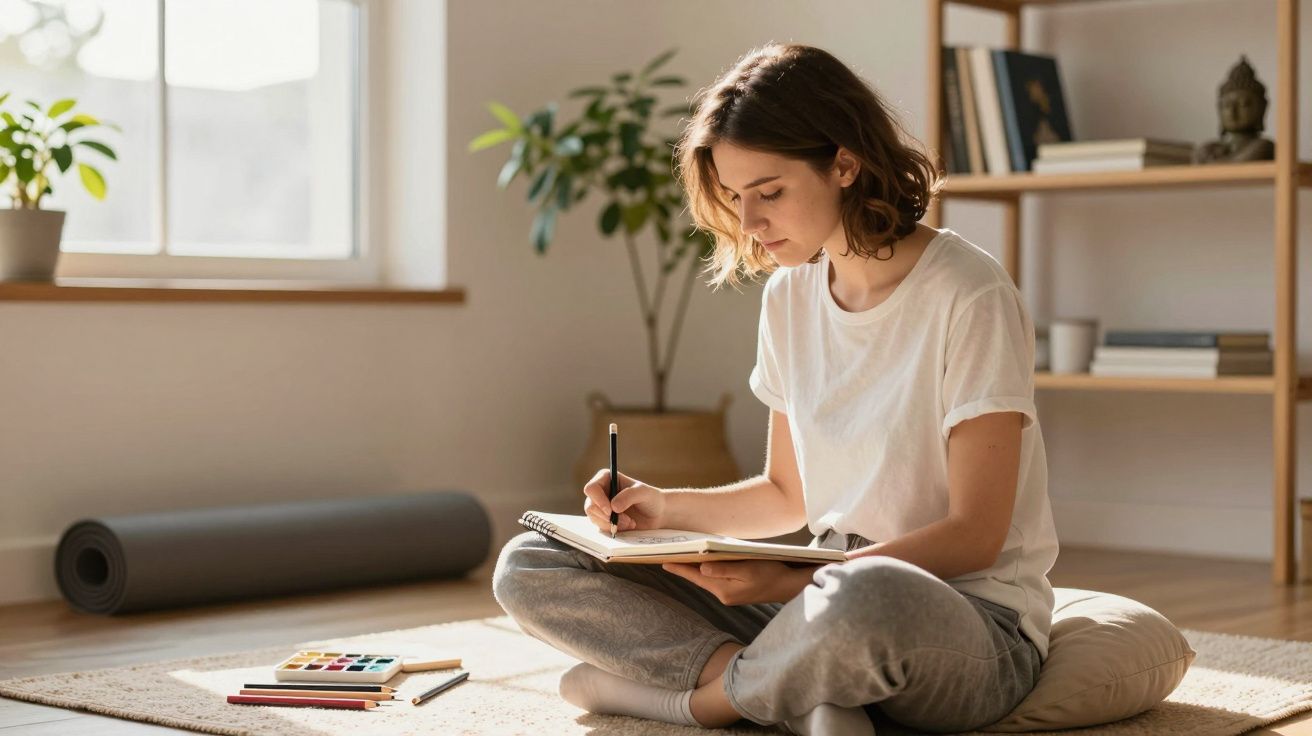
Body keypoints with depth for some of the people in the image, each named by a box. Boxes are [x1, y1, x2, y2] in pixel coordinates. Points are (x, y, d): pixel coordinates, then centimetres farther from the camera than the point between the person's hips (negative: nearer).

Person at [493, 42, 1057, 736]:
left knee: (862, 598, -45)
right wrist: (665, 507, -1)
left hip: (973, 620, -7)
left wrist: (792, 583, -23)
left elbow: (974, 536, -15)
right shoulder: (789, 294, 8)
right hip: (827, 591, 7)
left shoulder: (968, 297, -13)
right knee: (528, 569, -4)